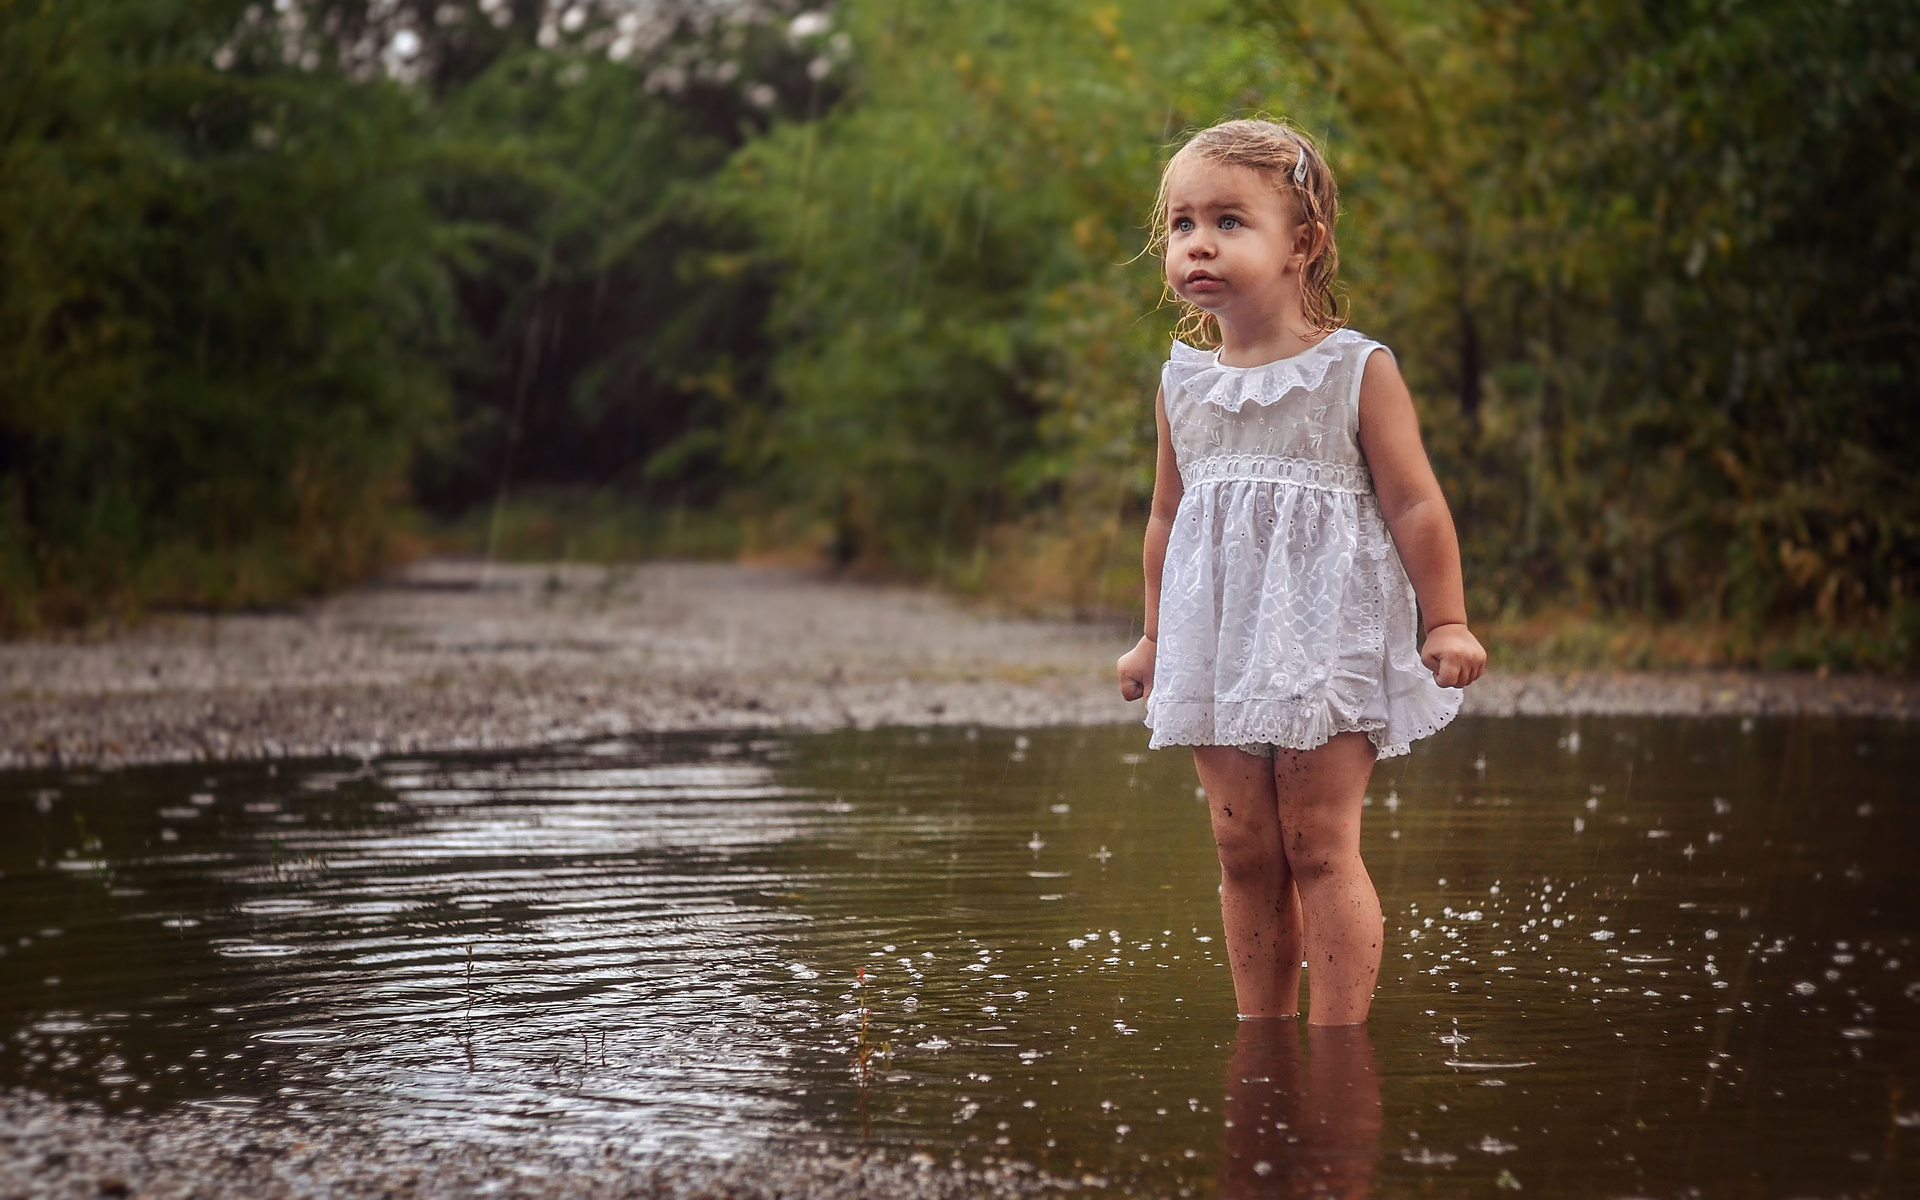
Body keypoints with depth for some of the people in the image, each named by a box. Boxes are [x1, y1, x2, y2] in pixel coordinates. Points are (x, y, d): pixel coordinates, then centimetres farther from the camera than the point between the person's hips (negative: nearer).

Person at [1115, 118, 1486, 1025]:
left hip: (1327, 637, -4)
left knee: (1321, 847, -8)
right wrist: (1155, 637, 23)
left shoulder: (1358, 371, -5)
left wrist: (1448, 623, -7)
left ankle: (1338, 1039, -3)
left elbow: (1416, 505, -4)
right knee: (1245, 852, 5)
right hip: (1220, 643, 5)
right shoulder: (1183, 383, 9)